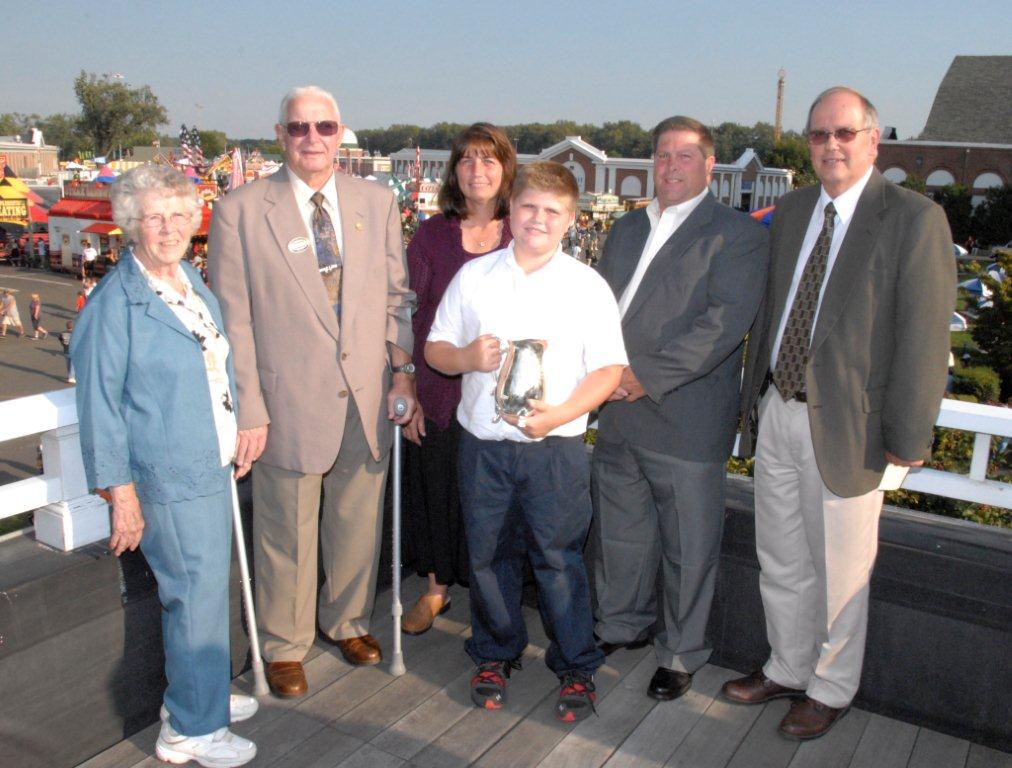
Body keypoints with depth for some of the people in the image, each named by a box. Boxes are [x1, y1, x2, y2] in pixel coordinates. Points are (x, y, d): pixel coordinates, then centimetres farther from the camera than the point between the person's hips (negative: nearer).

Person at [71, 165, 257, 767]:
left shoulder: (195, 285, 9)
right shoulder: (117, 300, -15)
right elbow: (99, 402, -14)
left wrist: (236, 440, 18)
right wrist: (121, 492, -15)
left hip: (212, 465, 8)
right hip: (170, 477, -8)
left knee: (206, 587, 19)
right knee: (197, 594, 2)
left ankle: (201, 695, 39)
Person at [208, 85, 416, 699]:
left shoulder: (377, 202, 5)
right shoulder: (241, 211, -6)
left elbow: (396, 295, 9)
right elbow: (233, 321, -7)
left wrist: (403, 369, 0)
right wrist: (248, 411, -11)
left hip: (368, 397, 3)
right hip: (291, 401, -3)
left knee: (359, 521, 17)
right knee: (287, 532, 11)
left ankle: (349, 621, 42)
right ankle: (285, 646, 34)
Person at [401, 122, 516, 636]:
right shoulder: (431, 234, -1)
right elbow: (409, 318, 0)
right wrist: (407, 392, -3)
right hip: (437, 395, 1)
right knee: (434, 490, 13)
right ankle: (436, 587, 35)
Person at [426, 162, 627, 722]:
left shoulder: (587, 285, 0)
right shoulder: (473, 276, 7)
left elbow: (609, 368, -4)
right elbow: (435, 349, 10)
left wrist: (558, 413, -18)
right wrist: (466, 357, -13)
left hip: (554, 446, -2)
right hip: (482, 442, 3)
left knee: (559, 559, 3)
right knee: (488, 555, 13)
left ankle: (576, 668, 22)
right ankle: (494, 654, 33)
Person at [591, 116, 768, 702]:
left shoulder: (737, 234, -5)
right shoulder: (627, 229, 17)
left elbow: (725, 321, -17)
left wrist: (649, 378, -20)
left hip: (687, 423, -6)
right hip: (618, 417, 6)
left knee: (687, 548, 6)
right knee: (619, 533, 19)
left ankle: (681, 656, 25)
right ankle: (624, 626, 40)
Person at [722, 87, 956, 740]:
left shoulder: (914, 218, -10)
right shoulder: (791, 211, 10)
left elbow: (924, 336, -12)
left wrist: (908, 437, -13)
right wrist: (754, 392, 12)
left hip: (846, 427, -6)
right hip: (777, 416, 6)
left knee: (839, 573, 10)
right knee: (781, 563, 19)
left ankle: (831, 688, 33)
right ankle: (787, 669, 40)